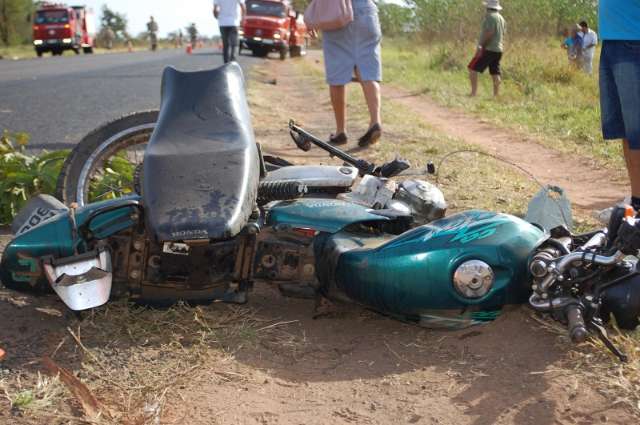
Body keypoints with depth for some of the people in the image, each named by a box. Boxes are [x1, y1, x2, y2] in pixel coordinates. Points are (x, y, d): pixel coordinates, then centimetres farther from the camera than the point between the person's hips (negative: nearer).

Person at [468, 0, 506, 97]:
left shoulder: (490, 16, -12)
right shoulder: (501, 18, 17)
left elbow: (489, 33, -21)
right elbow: (502, 35, 18)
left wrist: (481, 46, -19)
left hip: (489, 49, -9)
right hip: (498, 50, 9)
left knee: (472, 68, -5)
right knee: (495, 73, 9)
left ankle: (474, 92, -12)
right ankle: (496, 95, 6)